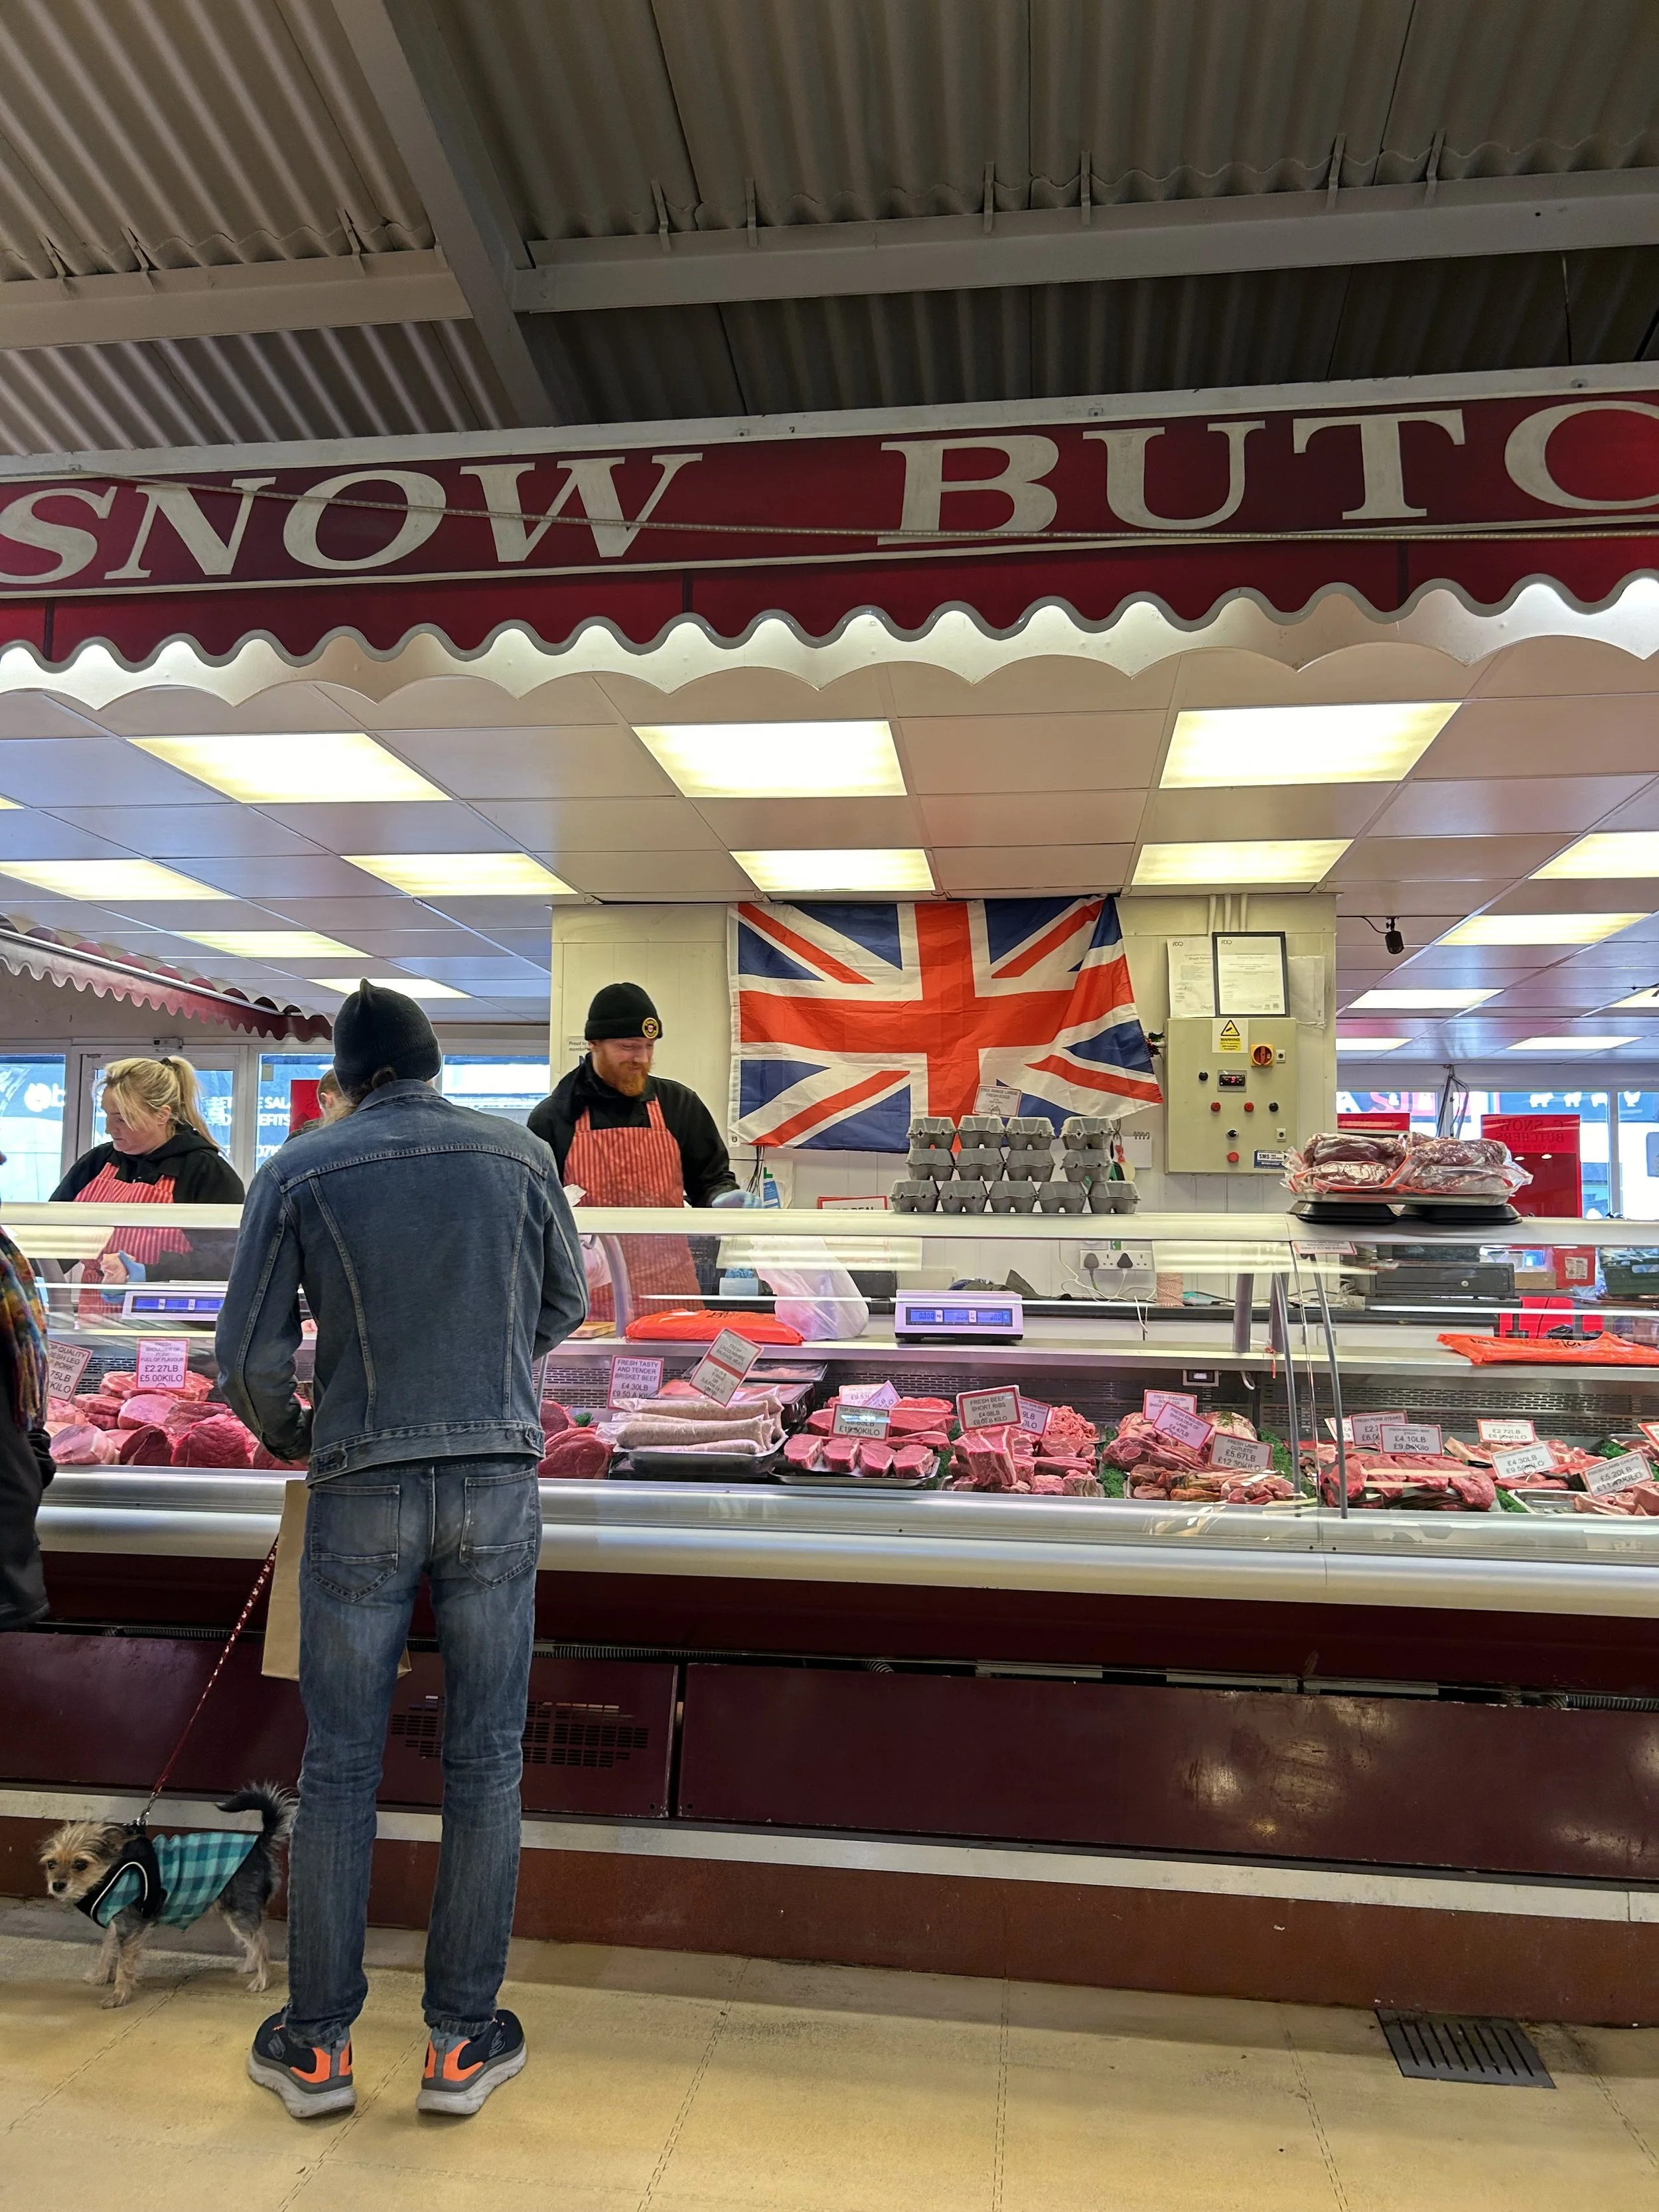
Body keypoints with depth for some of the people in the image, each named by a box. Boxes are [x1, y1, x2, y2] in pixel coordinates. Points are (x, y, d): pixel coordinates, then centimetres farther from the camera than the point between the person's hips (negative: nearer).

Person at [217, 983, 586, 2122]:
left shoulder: (298, 1172, -2)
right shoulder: (520, 1153, 2)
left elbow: (253, 1357, -3)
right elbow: (563, 1309, 13)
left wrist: (287, 1435, 18)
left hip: (362, 1489, 0)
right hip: (499, 1478, 1)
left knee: (341, 1764, 13)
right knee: (485, 1761, 9)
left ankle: (320, 2043, 26)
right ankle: (461, 2041, 20)